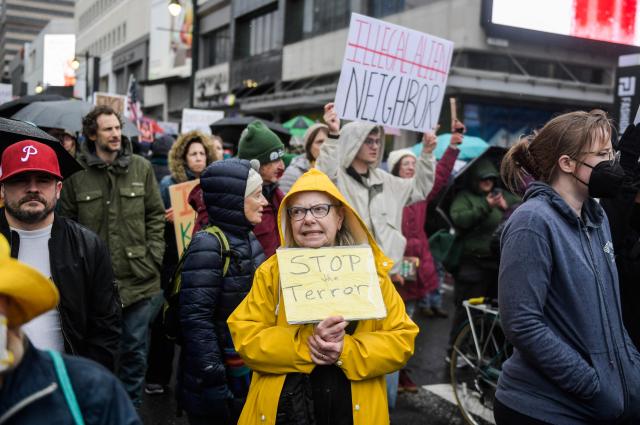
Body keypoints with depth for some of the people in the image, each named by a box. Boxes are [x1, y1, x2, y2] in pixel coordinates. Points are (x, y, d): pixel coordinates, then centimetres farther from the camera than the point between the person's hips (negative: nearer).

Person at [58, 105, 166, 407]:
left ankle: (130, 408, 29)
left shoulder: (141, 167, 3)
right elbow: (67, 223, 2)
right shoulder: (76, 173, -4)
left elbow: (156, 215, 7)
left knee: (135, 350, 12)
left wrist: (153, 258, 0)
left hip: (138, 279, 2)